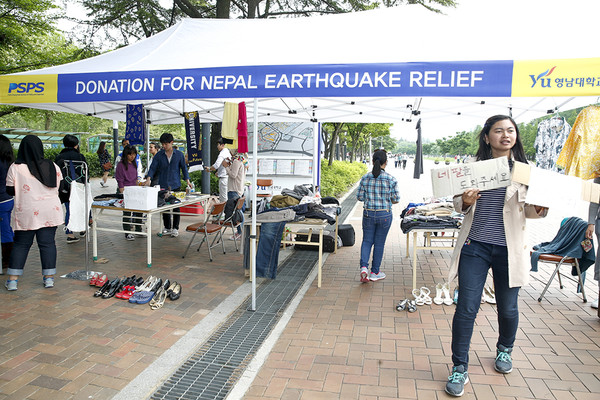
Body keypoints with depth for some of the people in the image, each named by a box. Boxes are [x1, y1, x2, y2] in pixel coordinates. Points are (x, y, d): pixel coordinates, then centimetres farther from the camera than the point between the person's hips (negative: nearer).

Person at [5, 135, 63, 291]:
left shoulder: (15, 168, -8)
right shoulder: (52, 166, -2)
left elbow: (10, 190, -1)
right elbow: (59, 187, 7)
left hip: (26, 213, -1)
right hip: (50, 211, 1)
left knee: (21, 244, 10)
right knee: (48, 243, 7)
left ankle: (12, 280, 14)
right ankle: (49, 278, 11)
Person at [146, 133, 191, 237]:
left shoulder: (179, 154, 2)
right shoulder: (159, 155, 2)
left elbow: (184, 168, 9)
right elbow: (153, 168, 0)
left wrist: (187, 180, 1)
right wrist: (149, 179, -16)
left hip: (175, 185, -1)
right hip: (163, 185, 1)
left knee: (176, 207, 2)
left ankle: (175, 228, 14)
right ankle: (167, 228, 19)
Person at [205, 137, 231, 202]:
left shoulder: (222, 154, -15)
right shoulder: (227, 152, 14)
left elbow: (216, 165, -24)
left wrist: (209, 169, -7)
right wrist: (218, 172, 19)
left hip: (223, 178, -10)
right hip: (227, 176, 10)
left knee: (223, 198, -5)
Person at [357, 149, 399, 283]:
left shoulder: (365, 178, -4)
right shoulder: (391, 179, -9)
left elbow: (360, 197, -1)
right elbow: (396, 199, -5)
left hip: (368, 214, 1)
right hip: (385, 215, -1)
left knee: (367, 241, 14)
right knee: (379, 243, 10)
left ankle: (364, 267, -6)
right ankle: (375, 272, 21)